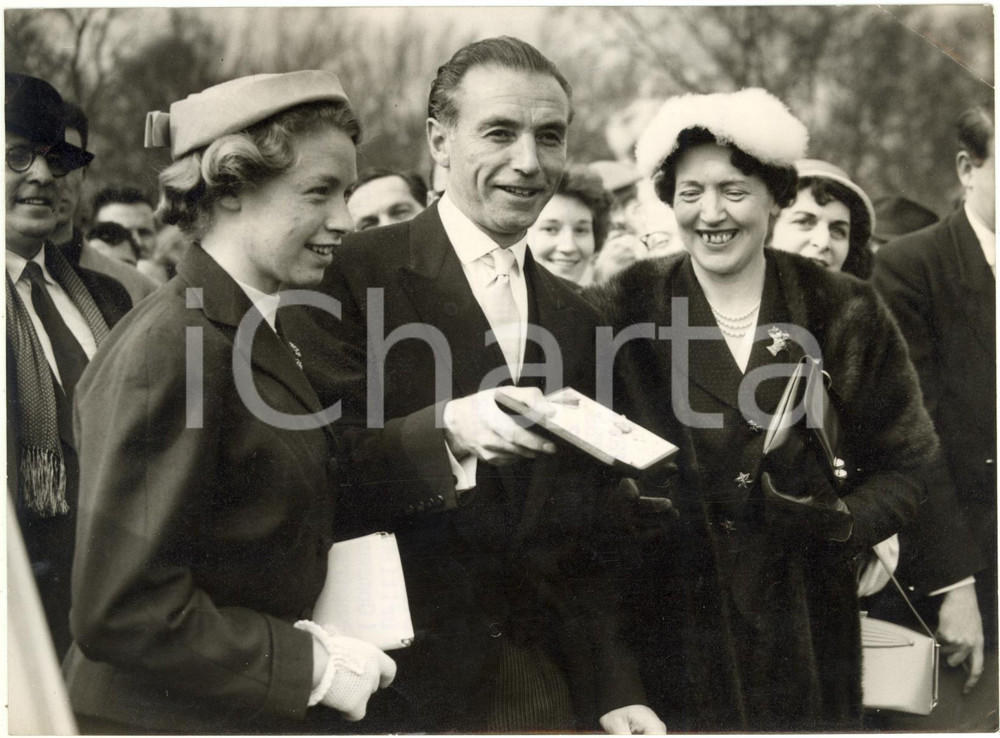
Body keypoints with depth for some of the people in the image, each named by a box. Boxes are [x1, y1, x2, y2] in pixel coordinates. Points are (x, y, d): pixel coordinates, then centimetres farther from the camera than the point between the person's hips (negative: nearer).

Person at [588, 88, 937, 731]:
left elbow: (905, 466, 5)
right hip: (665, 628, -1)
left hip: (805, 629, 2)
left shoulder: (846, 316, 1)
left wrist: (844, 520, -12)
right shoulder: (621, 313, -3)